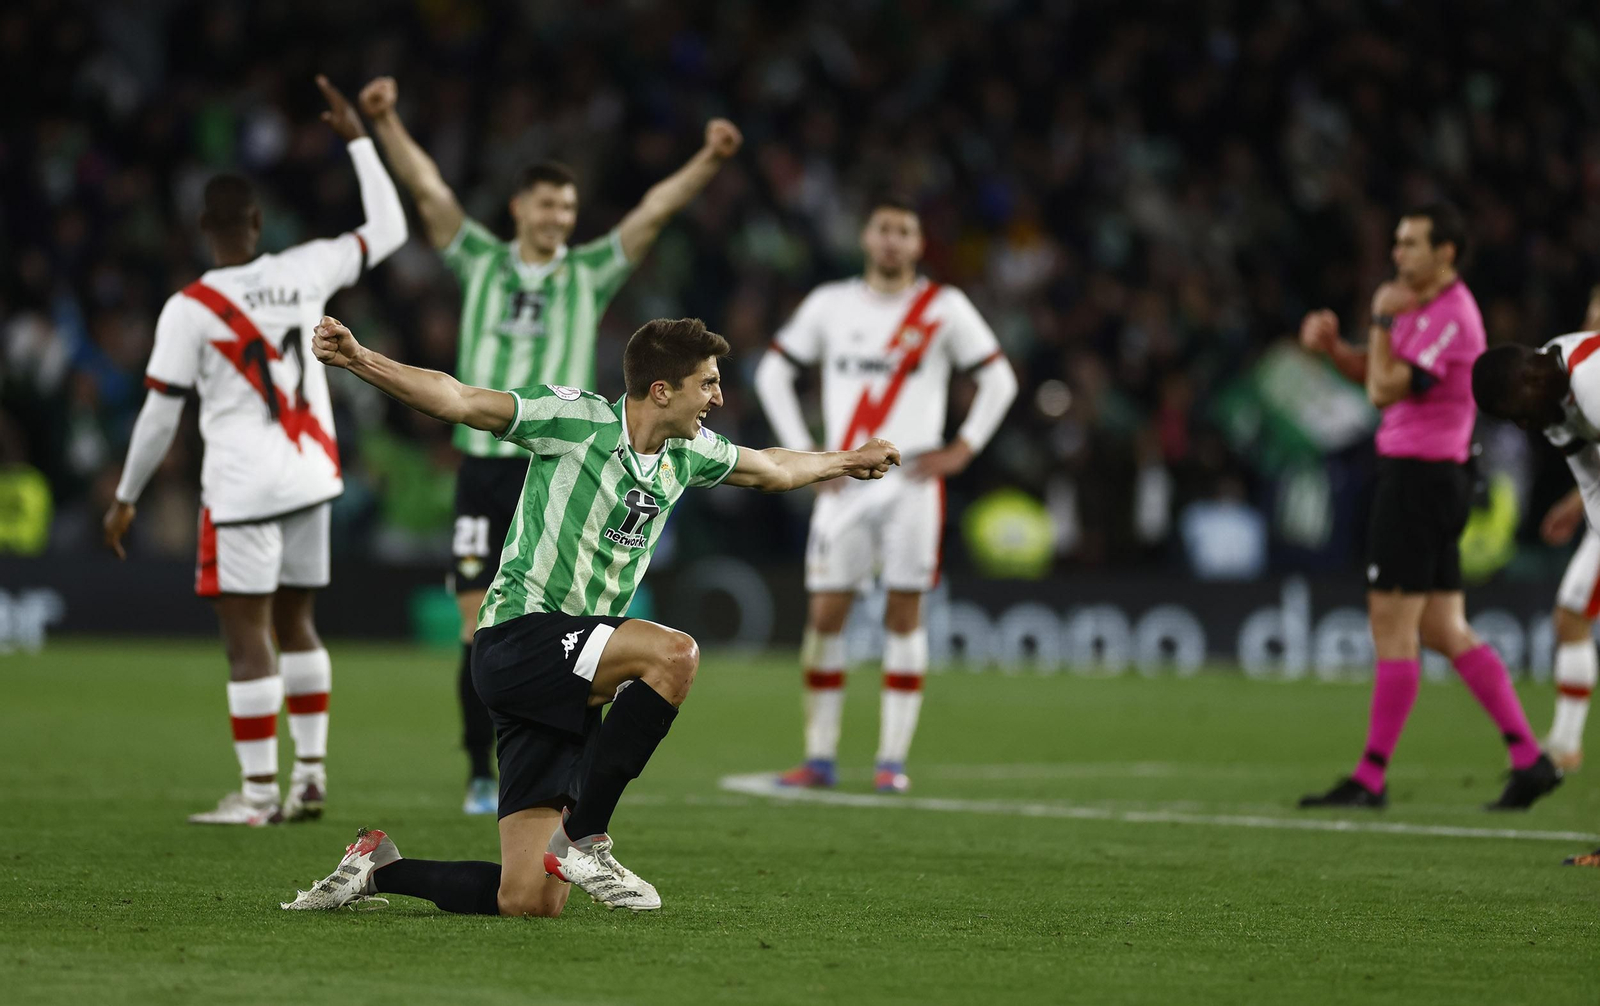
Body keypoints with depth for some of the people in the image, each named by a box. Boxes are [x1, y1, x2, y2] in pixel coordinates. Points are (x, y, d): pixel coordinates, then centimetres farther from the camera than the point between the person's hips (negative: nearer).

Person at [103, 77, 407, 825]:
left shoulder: (188, 309, -11)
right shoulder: (302, 273, -2)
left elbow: (160, 418, -7)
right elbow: (388, 230, 12)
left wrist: (125, 497, 4)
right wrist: (357, 139, 18)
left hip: (243, 488, -5)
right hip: (309, 479, 5)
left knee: (246, 635, -3)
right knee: (294, 622, 17)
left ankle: (257, 792, -3)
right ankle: (310, 775, 17)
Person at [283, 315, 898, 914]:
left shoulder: (687, 452, 12)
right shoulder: (575, 420, -9)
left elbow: (769, 470, 33)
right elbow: (456, 401, -16)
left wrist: (846, 462, 45)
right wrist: (359, 360, -29)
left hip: (567, 689, 7)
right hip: (516, 637, -7)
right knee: (673, 653, -32)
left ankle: (378, 867, 18)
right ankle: (585, 837, -21)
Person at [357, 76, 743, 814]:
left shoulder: (590, 274, 9)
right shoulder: (480, 262, 9)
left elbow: (654, 211, 0)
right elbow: (428, 189, 3)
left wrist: (708, 161, -13)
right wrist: (386, 124, -8)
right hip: (485, 468, 0)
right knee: (480, 628, -2)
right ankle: (481, 774, 7)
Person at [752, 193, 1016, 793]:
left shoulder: (945, 308, 2)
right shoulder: (830, 305, 7)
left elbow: (999, 380, 8)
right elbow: (773, 373, 14)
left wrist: (961, 450, 0)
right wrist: (801, 451, 5)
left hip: (912, 483, -1)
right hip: (844, 485, 2)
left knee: (904, 614, -3)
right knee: (825, 614, -3)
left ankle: (893, 758, 0)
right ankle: (820, 755, 5)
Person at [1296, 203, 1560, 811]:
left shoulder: (1449, 316, -15)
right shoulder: (1427, 309, 16)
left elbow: (1384, 390, -20)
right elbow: (1378, 376, 24)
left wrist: (1382, 320, -9)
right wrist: (1331, 346, 7)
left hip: (1419, 478, -10)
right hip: (1430, 478, 10)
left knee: (1392, 629, -6)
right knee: (1445, 631, 8)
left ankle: (1371, 777, -2)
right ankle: (1529, 760, 6)